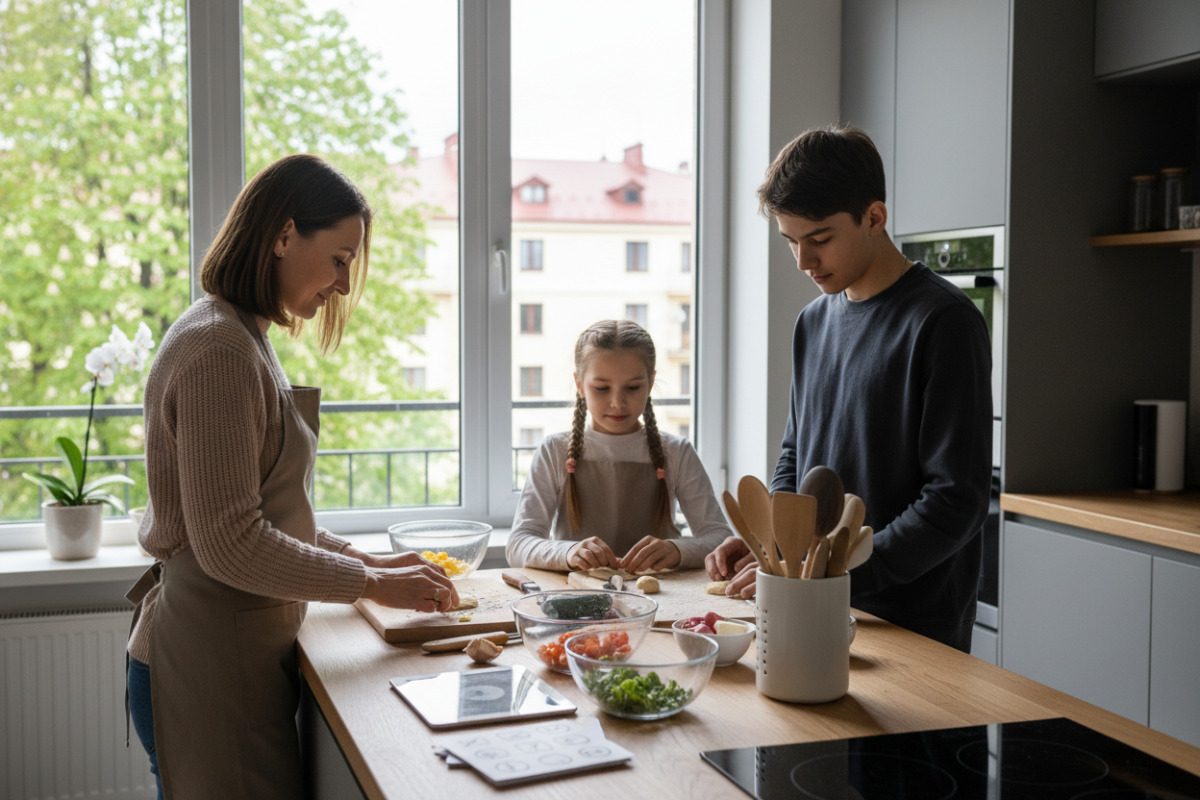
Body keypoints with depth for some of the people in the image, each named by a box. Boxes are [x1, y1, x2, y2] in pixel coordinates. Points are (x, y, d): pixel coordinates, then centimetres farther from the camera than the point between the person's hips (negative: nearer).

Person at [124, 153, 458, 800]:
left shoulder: (241, 339, 14)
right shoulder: (219, 349, -18)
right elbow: (230, 544, -22)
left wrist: (366, 560, 10)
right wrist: (372, 584, -14)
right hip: (211, 666, -10)